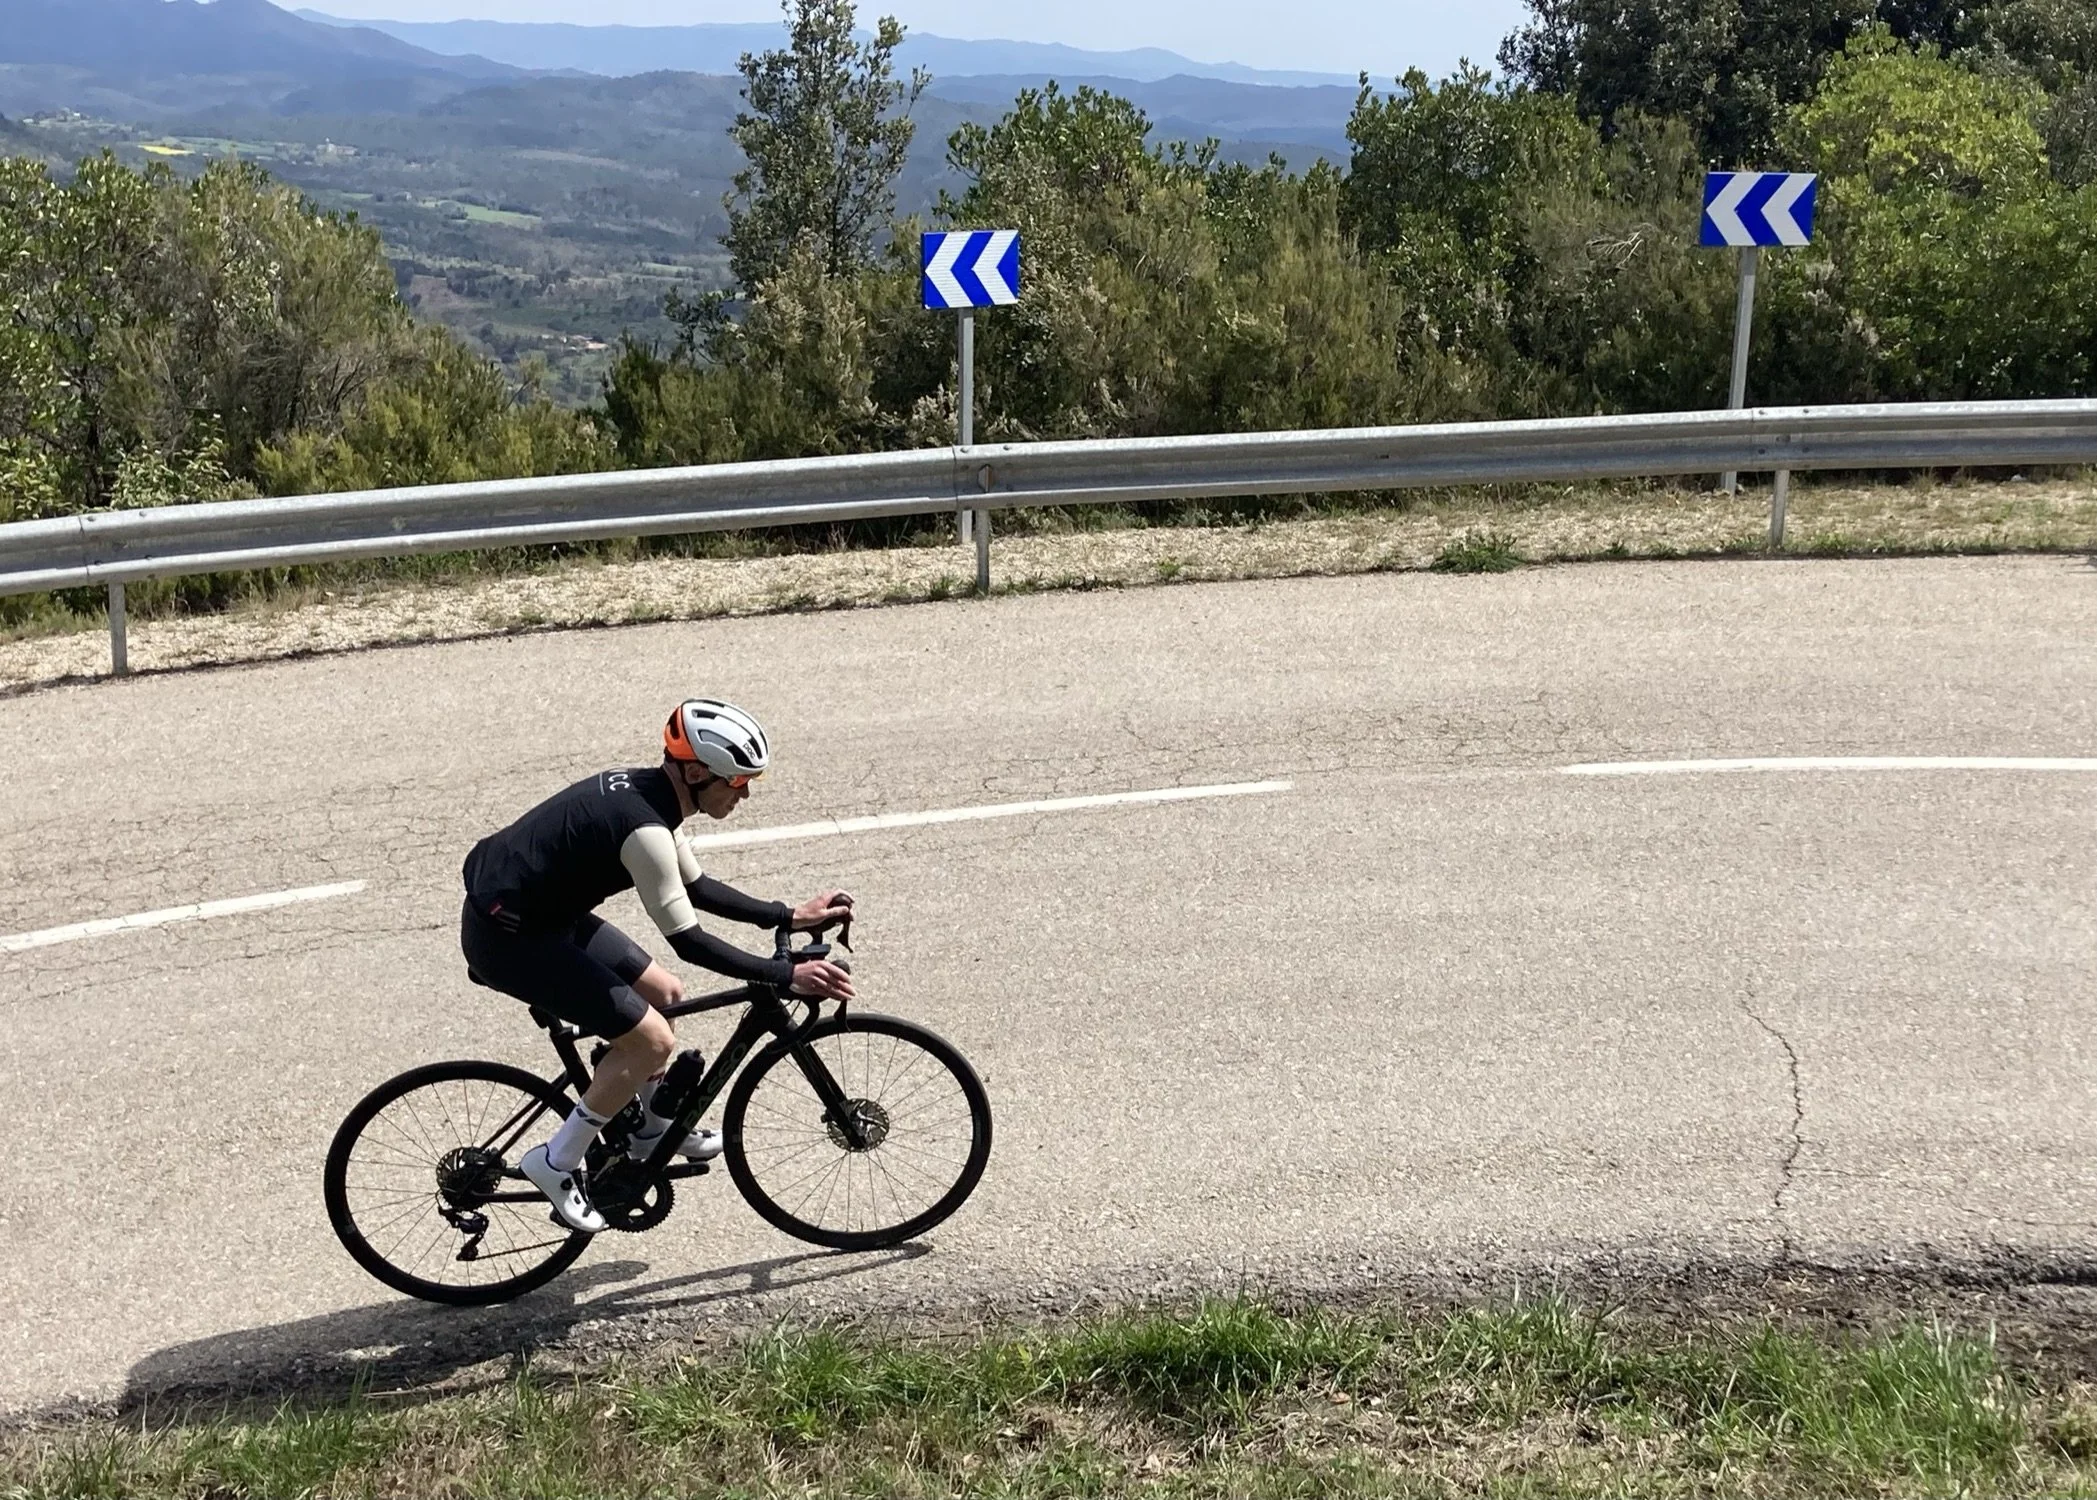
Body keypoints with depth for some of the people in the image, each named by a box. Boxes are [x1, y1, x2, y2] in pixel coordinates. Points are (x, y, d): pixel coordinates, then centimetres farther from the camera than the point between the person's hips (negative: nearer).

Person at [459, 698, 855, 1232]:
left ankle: (653, 1131, 35)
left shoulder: (645, 790, 2)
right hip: (507, 935, -10)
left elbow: (695, 887, 14)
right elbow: (689, 942, -25)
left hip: (544, 912, 10)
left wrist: (790, 916, 9)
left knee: (664, 993, 17)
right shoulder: (644, 828, -27)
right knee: (651, 1039, -11)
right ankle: (557, 1164, 2)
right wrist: (787, 976, -24)